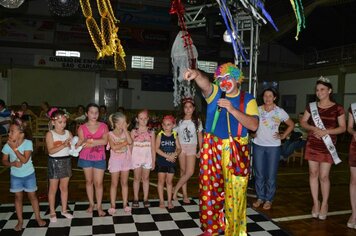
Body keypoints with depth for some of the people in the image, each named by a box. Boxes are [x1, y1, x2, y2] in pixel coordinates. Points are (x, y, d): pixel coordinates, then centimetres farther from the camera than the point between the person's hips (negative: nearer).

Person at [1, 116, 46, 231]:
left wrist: (15, 148, -29)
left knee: (32, 196, 10)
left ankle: (38, 218, 25)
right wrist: (12, 163, -23)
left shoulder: (28, 143, -21)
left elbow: (25, 160, -27)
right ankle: (20, 221, 27)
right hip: (15, 176, 2)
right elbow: (4, 161, -3)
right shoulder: (7, 145, -12)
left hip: (29, 175, -2)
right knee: (18, 197, 13)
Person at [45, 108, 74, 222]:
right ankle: (52, 212, 21)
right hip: (55, 162, -4)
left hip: (66, 161, 4)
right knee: (53, 188, 8)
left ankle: (64, 210, 26)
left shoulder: (68, 133, 2)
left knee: (64, 187, 14)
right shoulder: (50, 134, -10)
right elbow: (50, 151, -19)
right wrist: (64, 145, -29)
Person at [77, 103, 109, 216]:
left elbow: (105, 141, -16)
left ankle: (99, 206, 15)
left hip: (99, 158, -1)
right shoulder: (82, 128, -3)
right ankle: (91, 204, 29)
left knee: (98, 183, 1)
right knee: (89, 181, 13)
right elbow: (81, 142, -12)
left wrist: (90, 141, -22)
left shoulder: (103, 126, -3)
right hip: (86, 158, 1)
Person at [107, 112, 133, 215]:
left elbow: (130, 141, -19)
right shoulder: (110, 134, -9)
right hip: (115, 161, -3)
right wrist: (125, 143, -16)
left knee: (124, 183, 11)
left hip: (126, 160, 3)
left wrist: (125, 130, -16)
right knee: (114, 184, 5)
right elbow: (114, 147, -21)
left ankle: (125, 204, 20)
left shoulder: (126, 132, 1)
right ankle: (112, 205, 14)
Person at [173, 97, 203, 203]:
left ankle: (175, 189, 7)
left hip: (192, 147, 0)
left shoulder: (197, 121, 2)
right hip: (181, 147, 0)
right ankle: (185, 195, 14)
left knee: (190, 172, -10)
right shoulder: (179, 121, 1)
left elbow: (200, 136, 6)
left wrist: (200, 150, 4)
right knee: (183, 171, 5)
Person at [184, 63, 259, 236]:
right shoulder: (214, 93, 5)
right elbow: (204, 84, -19)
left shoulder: (248, 99, 2)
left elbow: (254, 125, -11)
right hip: (212, 148, 2)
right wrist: (196, 74, -41)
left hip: (235, 152, -1)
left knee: (234, 192, 3)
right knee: (210, 189, 9)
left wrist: (232, 109, -20)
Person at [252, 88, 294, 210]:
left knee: (271, 175, 2)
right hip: (258, 145, 2)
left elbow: (291, 125, 10)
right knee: (259, 174, 8)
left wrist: (283, 136, 1)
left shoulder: (280, 112, -2)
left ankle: (268, 200, 17)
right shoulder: (257, 110, 1)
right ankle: (260, 197, 22)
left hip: (273, 146, -1)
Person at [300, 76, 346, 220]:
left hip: (327, 146, -3)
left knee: (324, 176, -1)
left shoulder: (337, 108, -3)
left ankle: (324, 204, 18)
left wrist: (326, 131, -18)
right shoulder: (311, 106, 5)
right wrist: (314, 128, -13)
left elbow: (342, 127, -3)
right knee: (313, 173, 7)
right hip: (312, 145, 3)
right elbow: (303, 122, 6)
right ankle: (315, 202, 20)